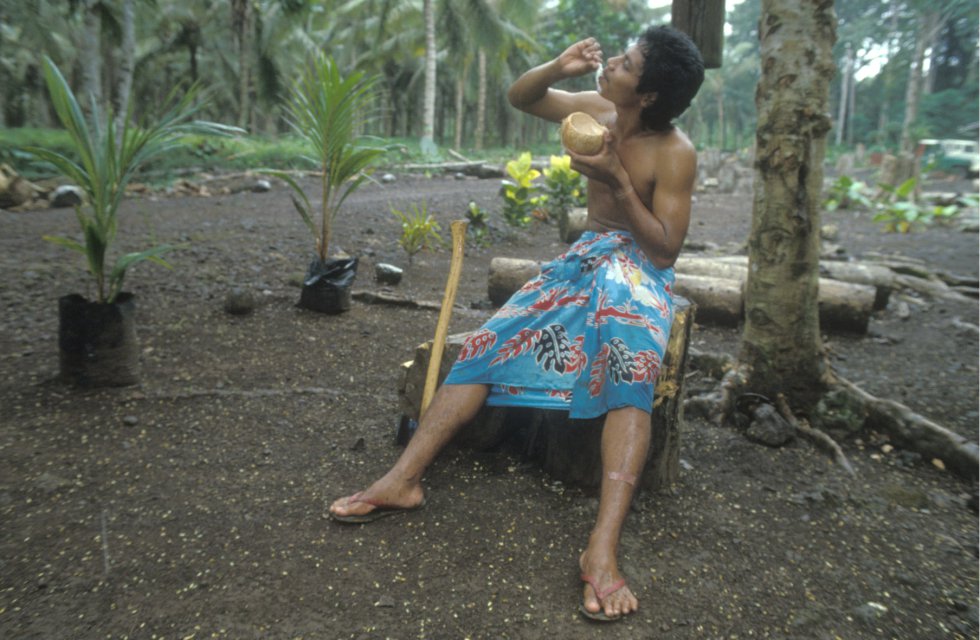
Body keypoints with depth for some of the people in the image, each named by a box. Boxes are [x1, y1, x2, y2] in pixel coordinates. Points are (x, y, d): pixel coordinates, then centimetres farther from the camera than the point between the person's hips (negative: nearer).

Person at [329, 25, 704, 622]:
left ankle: (604, 547, -48)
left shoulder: (676, 153, -13)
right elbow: (519, 97, 11)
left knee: (630, 363, -39)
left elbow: (665, 250, -15)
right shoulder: (595, 109, 3)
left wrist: (616, 181, -24)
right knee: (494, 339, -15)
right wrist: (558, 67, -10)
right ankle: (404, 478, -18)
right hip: (587, 257, 6)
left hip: (642, 269, -5)